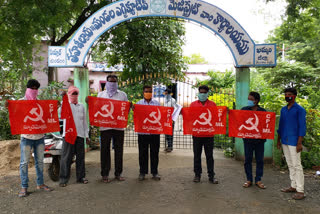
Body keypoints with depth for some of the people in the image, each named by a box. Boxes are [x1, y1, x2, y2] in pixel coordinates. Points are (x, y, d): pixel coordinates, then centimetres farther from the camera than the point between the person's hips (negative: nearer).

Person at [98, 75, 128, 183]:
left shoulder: (122, 94, 13)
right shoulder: (101, 94, 13)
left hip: (119, 126, 1)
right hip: (105, 126, 0)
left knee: (119, 150, 5)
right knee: (105, 150, 2)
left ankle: (118, 173, 16)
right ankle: (105, 174, 12)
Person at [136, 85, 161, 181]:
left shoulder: (157, 103, 9)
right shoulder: (139, 103, 8)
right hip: (142, 132, 0)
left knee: (154, 153, 6)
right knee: (143, 153, 6)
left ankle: (154, 172, 18)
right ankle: (142, 172, 18)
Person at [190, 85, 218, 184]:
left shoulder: (212, 104, 6)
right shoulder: (193, 104, 7)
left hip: (209, 134, 0)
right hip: (196, 134, 1)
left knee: (209, 156, 6)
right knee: (197, 155, 9)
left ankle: (211, 176, 15)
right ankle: (197, 175, 21)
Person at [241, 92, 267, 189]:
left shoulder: (263, 111, 1)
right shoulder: (244, 110, 3)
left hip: (259, 139, 0)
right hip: (247, 138, 0)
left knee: (259, 160, 7)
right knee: (247, 160, 6)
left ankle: (258, 180, 20)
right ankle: (249, 180, 18)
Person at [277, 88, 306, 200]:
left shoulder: (299, 109, -6)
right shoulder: (283, 109, 13)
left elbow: (302, 127, -10)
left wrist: (299, 143, -15)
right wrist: (279, 140, 16)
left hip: (294, 142, -7)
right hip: (284, 142, 7)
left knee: (296, 165, -5)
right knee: (290, 164, 13)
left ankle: (300, 190, 1)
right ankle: (293, 186, 22)